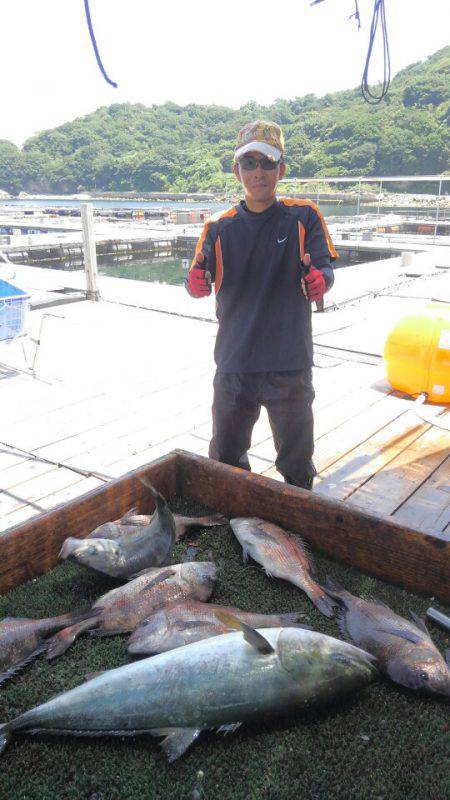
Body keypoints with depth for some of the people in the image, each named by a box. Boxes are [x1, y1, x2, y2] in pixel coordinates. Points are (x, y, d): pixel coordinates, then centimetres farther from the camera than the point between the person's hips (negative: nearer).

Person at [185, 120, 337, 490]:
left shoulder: (304, 217, 1)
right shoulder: (220, 227, 6)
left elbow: (324, 270, -8)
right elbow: (199, 284, -2)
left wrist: (318, 279, -32)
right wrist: (196, 281, -26)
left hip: (290, 364, -2)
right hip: (234, 363, 2)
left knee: (297, 465, 9)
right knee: (224, 461, 14)